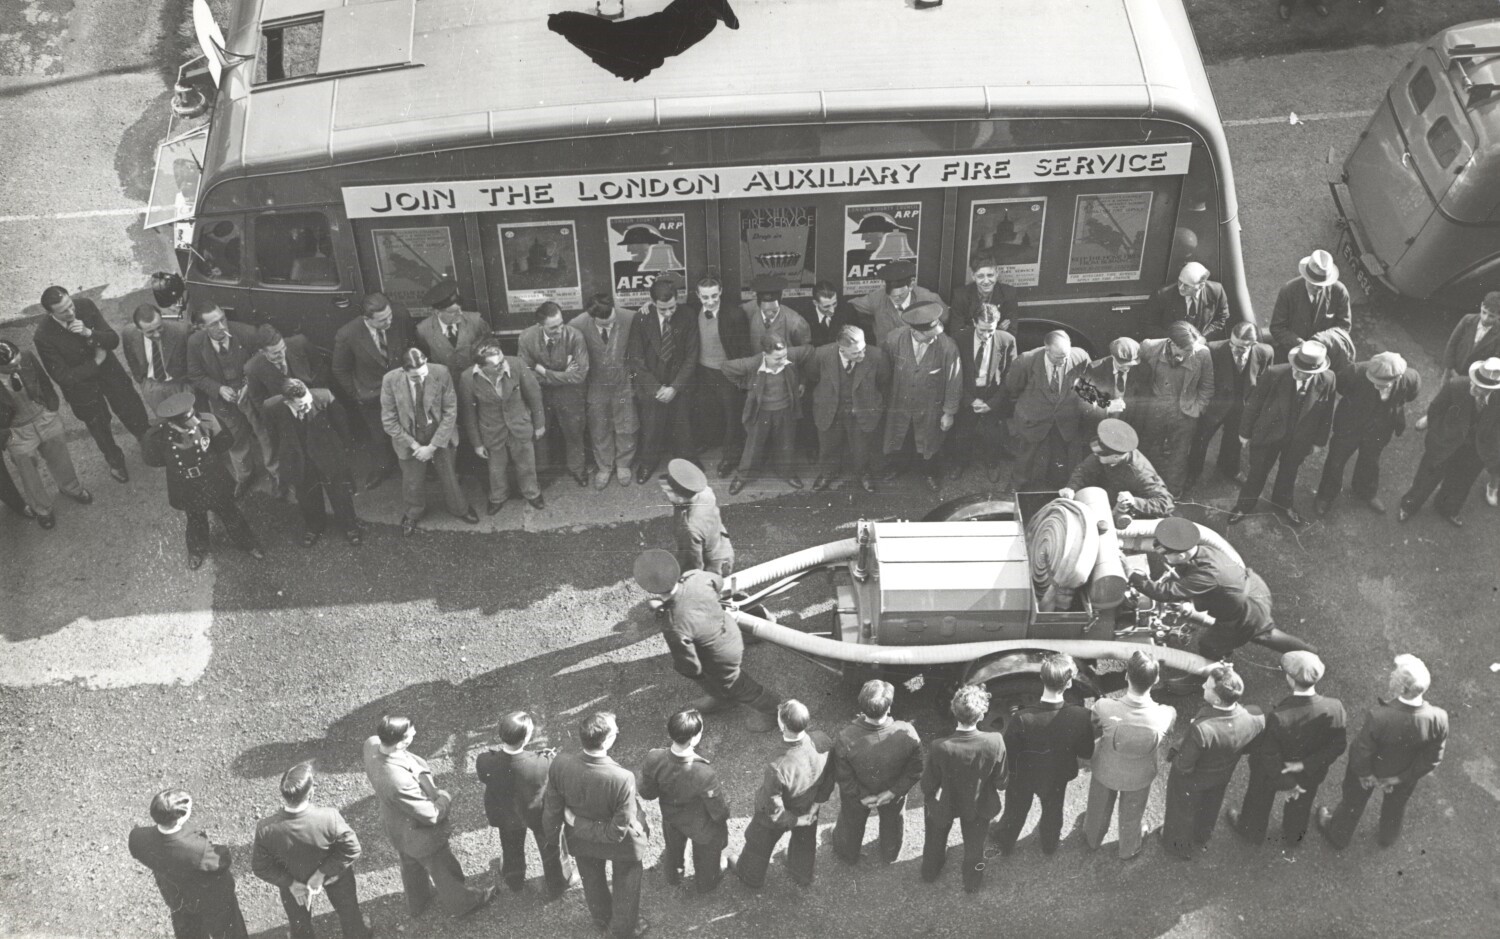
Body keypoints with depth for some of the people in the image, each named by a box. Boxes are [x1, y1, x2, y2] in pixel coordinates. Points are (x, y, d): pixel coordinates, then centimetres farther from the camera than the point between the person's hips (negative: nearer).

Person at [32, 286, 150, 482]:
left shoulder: (85, 305, -24)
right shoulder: (43, 337, -32)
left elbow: (114, 340, -17)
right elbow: (63, 377, -25)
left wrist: (89, 333, -34)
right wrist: (96, 362, -21)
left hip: (109, 371, 2)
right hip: (81, 385, -2)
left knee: (134, 414, 17)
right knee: (99, 427, 23)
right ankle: (115, 461, 52)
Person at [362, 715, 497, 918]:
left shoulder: (372, 744, -25)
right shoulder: (400, 782, -46)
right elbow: (431, 815, -32)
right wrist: (445, 797, -11)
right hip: (420, 836, -7)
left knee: (412, 865, 35)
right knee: (445, 871, 24)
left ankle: (418, 901, 62)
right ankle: (460, 903, 52)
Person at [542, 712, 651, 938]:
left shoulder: (560, 764, -31)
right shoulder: (622, 779, -41)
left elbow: (551, 808, -12)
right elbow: (618, 832, -30)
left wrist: (551, 833, 7)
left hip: (581, 841, 3)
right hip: (620, 846, -3)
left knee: (592, 880, 34)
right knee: (624, 885, 29)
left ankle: (601, 918, 62)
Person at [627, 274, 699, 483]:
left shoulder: (687, 320, -10)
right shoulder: (642, 320, -12)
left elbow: (691, 358, -6)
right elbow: (636, 358, -8)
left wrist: (674, 387, -13)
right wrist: (655, 388, -13)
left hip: (678, 387, 1)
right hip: (650, 386, 0)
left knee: (681, 430, 11)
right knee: (650, 429, 10)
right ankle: (647, 464, 35)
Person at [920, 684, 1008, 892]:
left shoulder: (940, 748, -36)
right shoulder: (995, 742, -33)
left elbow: (929, 783, -19)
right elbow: (1001, 781, -17)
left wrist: (927, 796, 5)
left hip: (945, 805, -1)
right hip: (978, 805, 1)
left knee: (935, 840, 32)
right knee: (974, 847, 30)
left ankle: (930, 874, 59)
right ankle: (972, 884, 55)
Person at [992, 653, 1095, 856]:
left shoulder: (1021, 719, -39)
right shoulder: (1081, 717, -33)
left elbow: (1008, 755, -25)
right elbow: (1087, 753, -15)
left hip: (1023, 778, -1)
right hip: (1057, 777, 1)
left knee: (1015, 811, 29)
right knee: (1052, 811, 33)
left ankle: (1005, 845, 55)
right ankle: (1049, 845, 60)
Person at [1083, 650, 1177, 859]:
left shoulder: (1104, 708, -39)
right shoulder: (1166, 715, -37)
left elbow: (1091, 734, -17)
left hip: (1105, 770, 0)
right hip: (1139, 777, 0)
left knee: (1099, 808, 33)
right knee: (1131, 815, 32)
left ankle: (1092, 839, 62)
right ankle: (1128, 850, 60)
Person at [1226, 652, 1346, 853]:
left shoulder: (1278, 716, -42)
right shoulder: (1334, 708, -33)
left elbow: (1270, 758, -29)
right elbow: (1338, 745, -19)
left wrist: (1286, 784, -13)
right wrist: (1306, 765, -18)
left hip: (1274, 771, -3)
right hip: (1310, 775, 3)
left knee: (1260, 799, 31)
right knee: (1300, 803, 34)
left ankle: (1252, 831, 61)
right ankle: (1292, 841, 62)